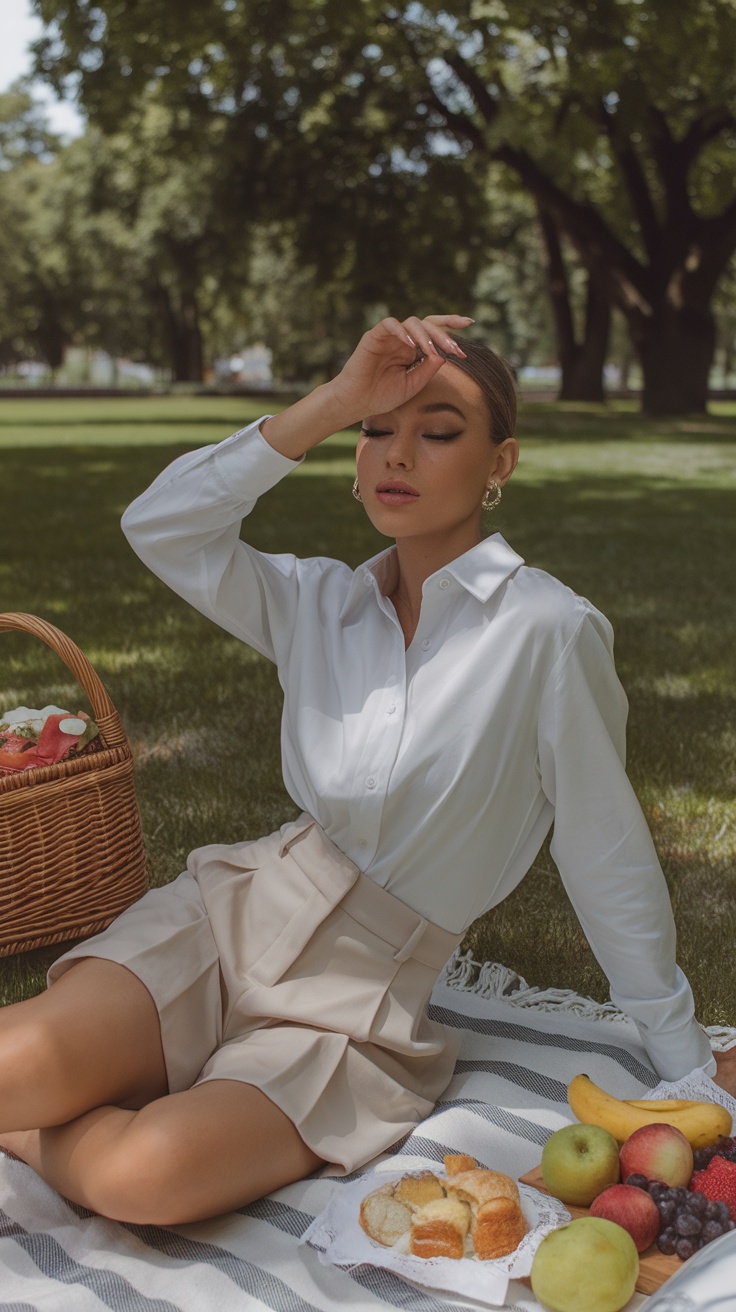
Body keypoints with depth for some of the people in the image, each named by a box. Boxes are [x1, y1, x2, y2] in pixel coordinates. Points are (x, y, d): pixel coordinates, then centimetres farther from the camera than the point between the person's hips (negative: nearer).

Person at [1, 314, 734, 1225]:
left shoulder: (547, 630, -11)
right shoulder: (318, 603, 5)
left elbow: (608, 859, -5)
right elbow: (160, 528, -9)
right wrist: (334, 401, -15)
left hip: (355, 1004, -3)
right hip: (229, 913, 3)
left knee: (149, 1179, -29)